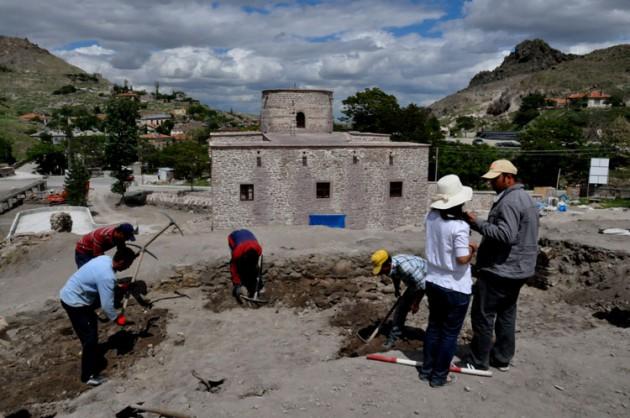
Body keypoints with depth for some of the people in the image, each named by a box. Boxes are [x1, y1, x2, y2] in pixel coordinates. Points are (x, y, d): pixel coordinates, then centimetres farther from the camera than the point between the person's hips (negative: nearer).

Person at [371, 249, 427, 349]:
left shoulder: (405, 267, -41)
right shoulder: (391, 266, -15)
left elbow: (422, 285, -32)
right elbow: (395, 276, 11)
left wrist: (416, 303, -21)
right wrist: (397, 289, 26)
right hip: (414, 282, 8)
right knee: (402, 306, 5)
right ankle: (393, 337, 14)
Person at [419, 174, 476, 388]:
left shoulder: (431, 217, -2)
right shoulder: (459, 226, -25)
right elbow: (462, 259, -25)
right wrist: (472, 250, -5)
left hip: (433, 282, 7)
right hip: (456, 288, -7)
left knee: (433, 326, 20)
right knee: (450, 333, 9)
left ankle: (426, 370, 30)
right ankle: (439, 376, 20)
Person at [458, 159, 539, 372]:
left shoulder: (509, 201, -20)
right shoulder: (524, 197, 15)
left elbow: (506, 235, -30)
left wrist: (477, 223, -25)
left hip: (499, 270, -10)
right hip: (516, 269, 10)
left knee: (483, 315, 0)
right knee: (506, 314, 16)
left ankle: (478, 361, 9)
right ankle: (502, 358, 25)